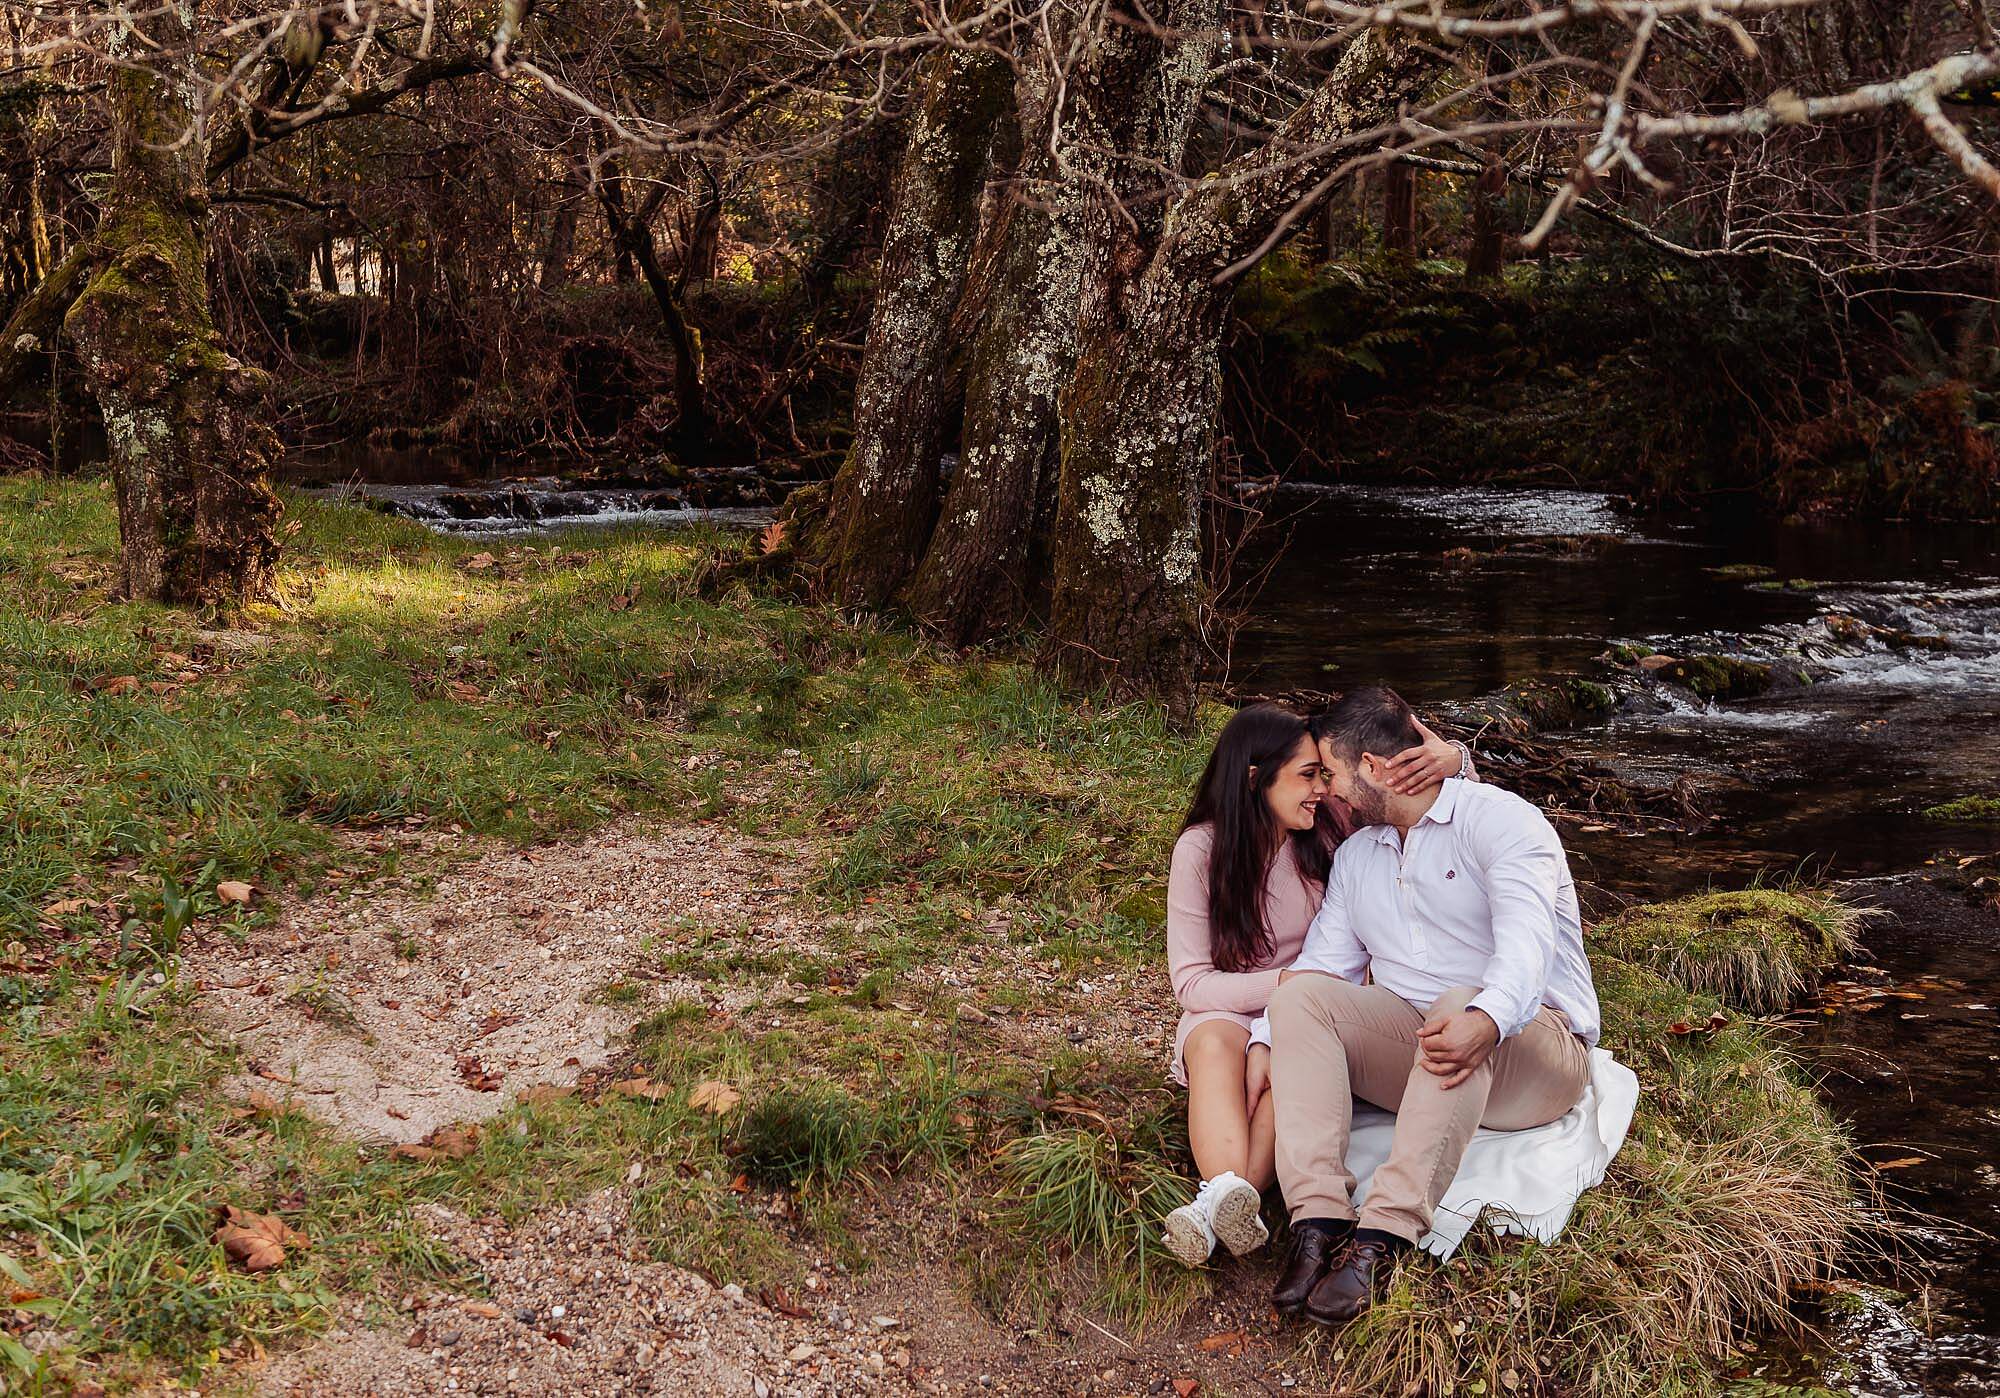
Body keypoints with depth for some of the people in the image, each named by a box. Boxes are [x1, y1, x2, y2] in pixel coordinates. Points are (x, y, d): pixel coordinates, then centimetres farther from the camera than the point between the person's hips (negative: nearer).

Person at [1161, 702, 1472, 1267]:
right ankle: (1231, 1199, -58)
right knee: (1215, 1045, -38)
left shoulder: (1328, 824, -7)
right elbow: (1191, 982, -11)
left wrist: (1451, 759, -28)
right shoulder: (1201, 849, -11)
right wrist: (1286, 983, -25)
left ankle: (1220, 1205, -53)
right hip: (1226, 1011, -1)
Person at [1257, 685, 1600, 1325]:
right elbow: (1324, 963, 10)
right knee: (1301, 994, -19)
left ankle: (1381, 1237, -45)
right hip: (1410, 1044, 6)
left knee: (1459, 1003, -38)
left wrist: (1486, 1020, -44)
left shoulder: (1500, 820, -6)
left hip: (1535, 1044, -5)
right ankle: (1317, 1219, -34)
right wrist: (1263, 1047, -7)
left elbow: (1526, 937, -24)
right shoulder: (1354, 855, 17)